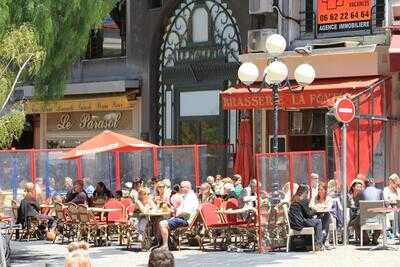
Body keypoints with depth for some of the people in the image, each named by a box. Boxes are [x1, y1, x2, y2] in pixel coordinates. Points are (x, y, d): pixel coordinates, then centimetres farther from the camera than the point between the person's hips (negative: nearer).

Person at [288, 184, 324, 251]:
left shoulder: (294, 200, 14)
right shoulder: (304, 200, -9)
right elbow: (308, 214, -6)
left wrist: (310, 211, 21)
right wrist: (312, 211, 15)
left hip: (292, 224, 8)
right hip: (299, 223, -8)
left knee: (314, 220, 27)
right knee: (318, 222, 10)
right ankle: (318, 244, 7)